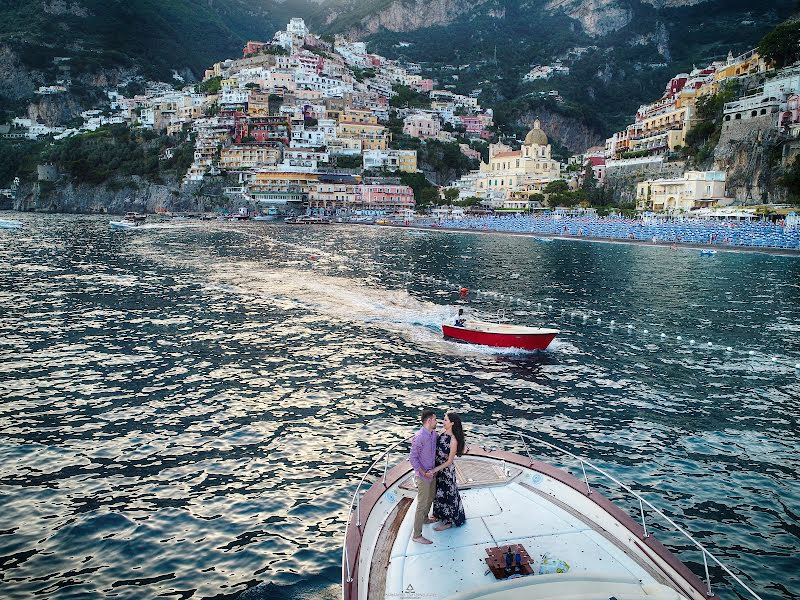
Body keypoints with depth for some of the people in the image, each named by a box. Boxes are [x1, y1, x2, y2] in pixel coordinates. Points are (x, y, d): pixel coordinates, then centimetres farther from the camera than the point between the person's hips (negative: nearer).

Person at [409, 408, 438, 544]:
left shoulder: (434, 433, -1)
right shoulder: (419, 437, -27)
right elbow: (412, 458, -23)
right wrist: (424, 473, -23)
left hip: (432, 473, 9)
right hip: (423, 476, -9)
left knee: (431, 497, 27)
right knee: (422, 504, -1)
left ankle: (425, 518, 52)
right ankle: (416, 534, 10)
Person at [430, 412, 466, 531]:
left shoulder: (453, 440, -27)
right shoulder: (443, 434, -5)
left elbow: (449, 461, -21)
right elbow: (437, 450, 7)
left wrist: (435, 470, -24)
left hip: (446, 471, -7)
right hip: (438, 469, 7)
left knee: (445, 494, 9)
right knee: (439, 493, 23)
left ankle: (448, 521, 27)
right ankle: (440, 515, 45)